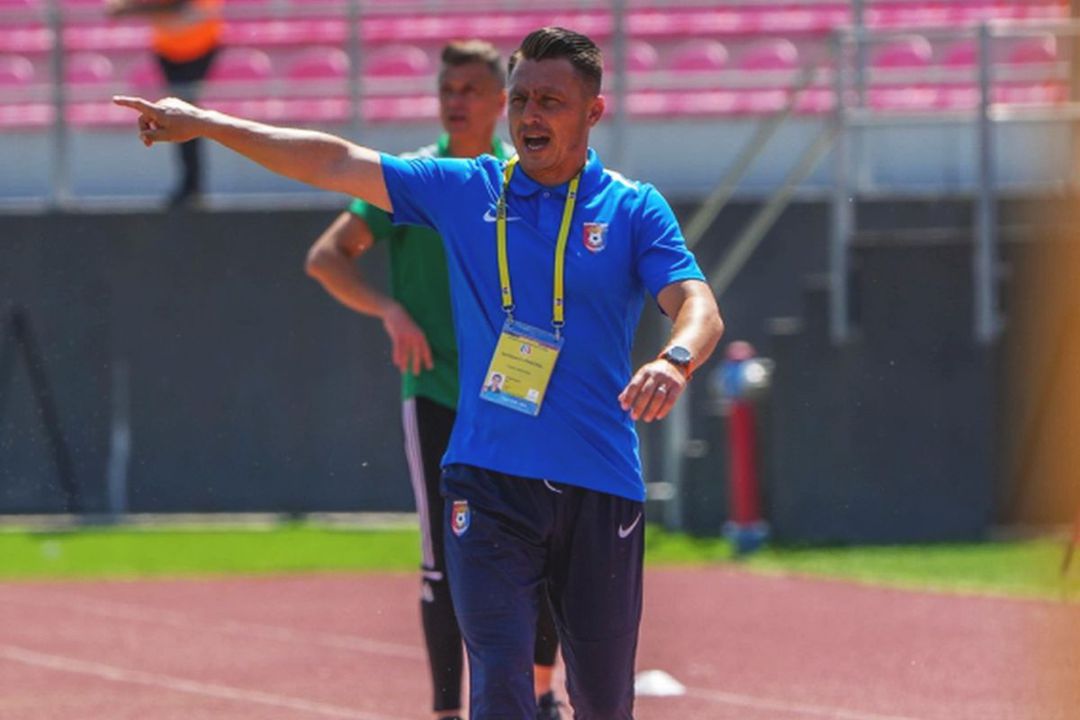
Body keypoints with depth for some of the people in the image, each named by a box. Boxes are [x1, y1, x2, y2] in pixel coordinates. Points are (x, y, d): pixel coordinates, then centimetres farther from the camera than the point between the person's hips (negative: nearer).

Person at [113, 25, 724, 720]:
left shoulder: (635, 210, 3)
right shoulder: (466, 191, 9)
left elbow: (699, 307, -11)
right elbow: (336, 163, 10)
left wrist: (675, 361, -34)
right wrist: (206, 123, 6)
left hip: (600, 490, 0)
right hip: (487, 481, 0)